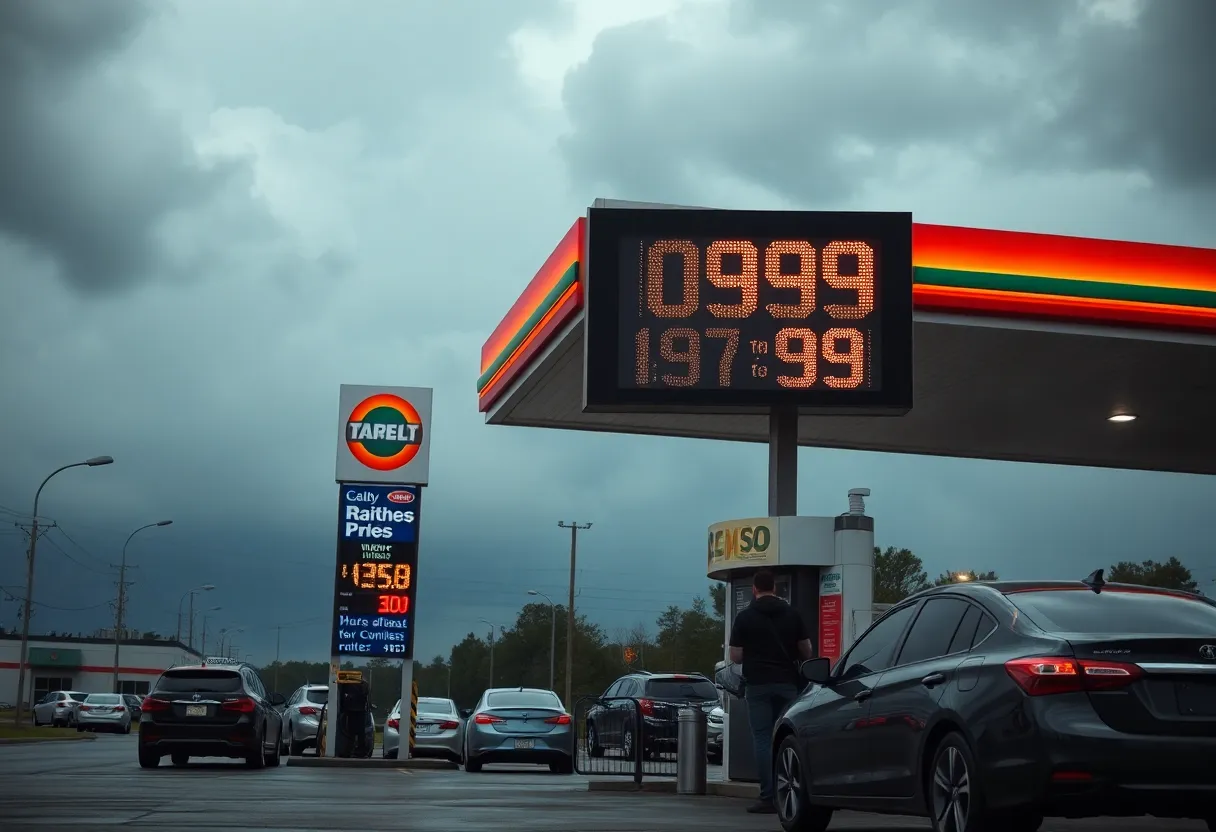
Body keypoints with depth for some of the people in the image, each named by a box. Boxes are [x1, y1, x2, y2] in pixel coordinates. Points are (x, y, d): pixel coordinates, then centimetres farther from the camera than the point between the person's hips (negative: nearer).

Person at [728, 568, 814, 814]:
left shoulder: (745, 617, -1)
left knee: (763, 739, -1)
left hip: (758, 684, -2)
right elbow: (807, 650, 10)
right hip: (787, 683, 3)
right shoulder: (792, 614, 7)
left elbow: (735, 656, -1)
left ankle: (768, 798, -6)